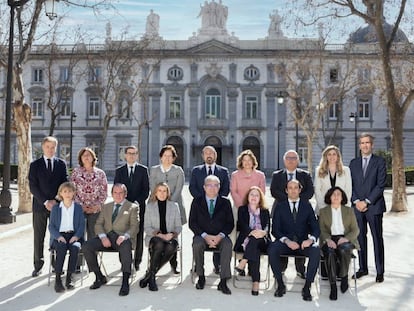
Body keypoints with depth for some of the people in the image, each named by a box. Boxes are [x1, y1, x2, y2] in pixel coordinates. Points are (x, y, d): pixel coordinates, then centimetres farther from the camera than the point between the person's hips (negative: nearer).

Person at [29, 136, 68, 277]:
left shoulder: (61, 164, 8)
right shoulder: (35, 165, 5)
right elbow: (33, 186, -2)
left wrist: (56, 200, -8)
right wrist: (45, 201, -11)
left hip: (57, 204, 0)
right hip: (40, 205, 0)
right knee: (38, 238, 4)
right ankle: (38, 265, 13)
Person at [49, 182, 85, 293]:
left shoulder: (78, 207, 13)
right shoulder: (55, 208, 12)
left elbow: (82, 225, 7)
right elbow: (51, 226, 6)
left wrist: (76, 236, -12)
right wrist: (58, 236, -12)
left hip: (74, 236, 0)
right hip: (59, 236, 0)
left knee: (74, 248, -32)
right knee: (61, 249, -33)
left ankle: (69, 277, -22)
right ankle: (58, 279, -28)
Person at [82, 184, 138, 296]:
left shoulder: (132, 207, 11)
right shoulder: (106, 207, 24)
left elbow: (134, 226, 0)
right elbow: (98, 224, 14)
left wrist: (124, 236, -20)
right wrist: (103, 236, -7)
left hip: (121, 237, -4)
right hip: (106, 236, 4)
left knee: (126, 248, -38)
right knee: (86, 246, -20)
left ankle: (125, 282, -35)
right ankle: (99, 277, -5)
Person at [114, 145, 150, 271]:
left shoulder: (143, 170, 7)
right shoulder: (119, 171, 11)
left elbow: (146, 189, 3)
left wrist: (137, 202, -8)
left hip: (138, 206, -1)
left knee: (138, 234, -1)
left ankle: (137, 261, 5)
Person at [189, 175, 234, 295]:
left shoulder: (225, 202, 9)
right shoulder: (197, 202, 8)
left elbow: (230, 223, 4)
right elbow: (192, 223, 0)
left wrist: (220, 236, -14)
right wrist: (205, 236, -14)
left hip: (220, 237, 0)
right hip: (202, 236, 0)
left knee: (228, 244, -32)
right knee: (197, 244, -33)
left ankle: (223, 281, -27)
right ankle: (201, 277, -13)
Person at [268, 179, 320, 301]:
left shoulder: (306, 205, 10)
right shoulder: (280, 206, 7)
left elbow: (315, 227, 4)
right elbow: (275, 229, -1)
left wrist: (311, 239, -18)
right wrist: (287, 241, -20)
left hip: (303, 242, 1)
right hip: (285, 242, 0)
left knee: (316, 251, -31)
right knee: (272, 249, -32)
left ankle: (307, 287, -20)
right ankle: (280, 284, -14)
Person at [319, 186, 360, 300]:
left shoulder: (349, 210, 15)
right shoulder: (323, 211, 13)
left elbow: (355, 230, 7)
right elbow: (322, 230, 5)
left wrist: (346, 238, -13)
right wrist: (328, 239, -17)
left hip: (345, 239, 0)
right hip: (329, 240, 0)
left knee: (344, 249, -37)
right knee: (329, 252, -35)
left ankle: (344, 276, -13)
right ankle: (333, 286, -30)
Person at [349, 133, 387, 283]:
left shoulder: (380, 161, 1)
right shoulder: (353, 163, 12)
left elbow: (381, 185, -7)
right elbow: (350, 185, 8)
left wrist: (366, 202, -12)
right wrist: (356, 201, -6)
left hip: (374, 206, -3)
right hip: (357, 207, 4)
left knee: (377, 238, 2)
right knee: (360, 238, 8)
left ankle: (380, 271, 8)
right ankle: (363, 268, 19)